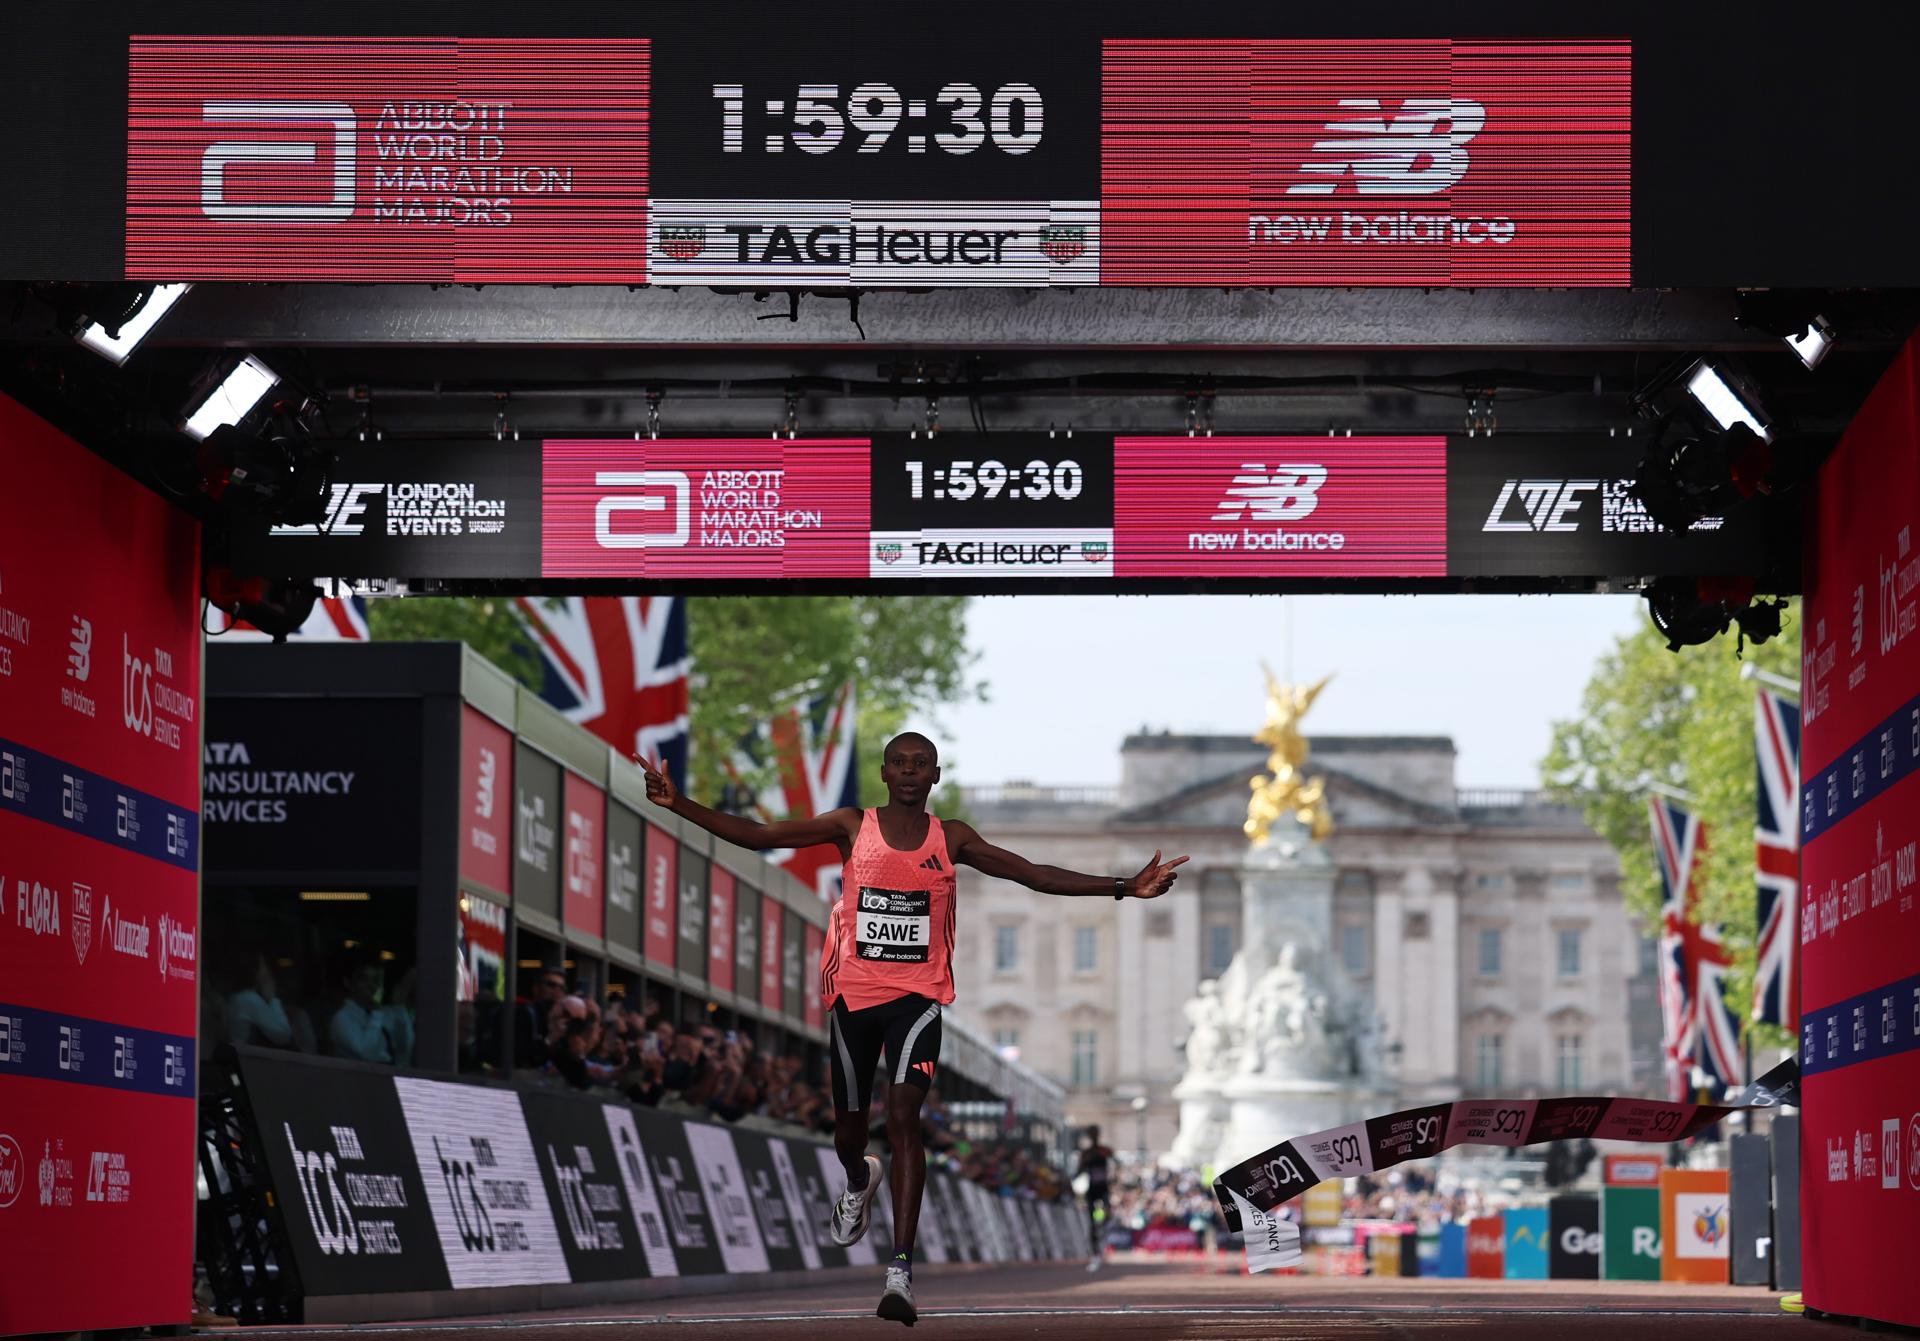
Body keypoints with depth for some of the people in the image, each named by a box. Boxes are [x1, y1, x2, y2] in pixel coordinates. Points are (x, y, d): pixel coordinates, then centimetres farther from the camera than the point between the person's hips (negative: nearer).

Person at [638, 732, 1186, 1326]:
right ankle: (859, 1182, 53)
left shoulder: (951, 839, 2)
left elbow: (1034, 875, 0)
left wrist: (1124, 888, -7)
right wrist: (678, 804, -13)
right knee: (848, 1127, 13)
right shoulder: (852, 827, 1)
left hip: (916, 997, -1)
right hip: (854, 993, 1)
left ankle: (901, 1271, -22)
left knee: (904, 1114, -19)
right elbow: (756, 835, -3)